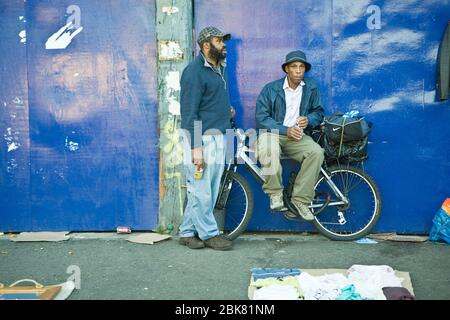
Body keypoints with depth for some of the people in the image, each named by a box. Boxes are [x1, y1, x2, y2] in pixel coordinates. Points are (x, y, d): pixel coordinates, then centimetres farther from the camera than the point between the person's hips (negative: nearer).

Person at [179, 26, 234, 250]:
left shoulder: (219, 68, 15)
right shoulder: (194, 71, -12)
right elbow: (189, 112, -16)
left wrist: (226, 109, 12)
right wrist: (196, 147, -20)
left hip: (218, 137, 9)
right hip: (201, 138, -9)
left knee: (210, 190, 12)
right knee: (201, 191, -1)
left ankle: (187, 232, 22)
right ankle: (209, 234, 12)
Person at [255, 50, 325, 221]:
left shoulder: (311, 88, 5)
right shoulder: (270, 89, -3)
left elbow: (319, 112, 13)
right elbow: (261, 118, -8)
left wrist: (308, 120, -11)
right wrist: (286, 130, -18)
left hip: (297, 136, 3)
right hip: (273, 133, -3)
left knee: (316, 152, -28)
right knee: (269, 148, -39)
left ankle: (300, 200, -20)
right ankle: (275, 194, -20)